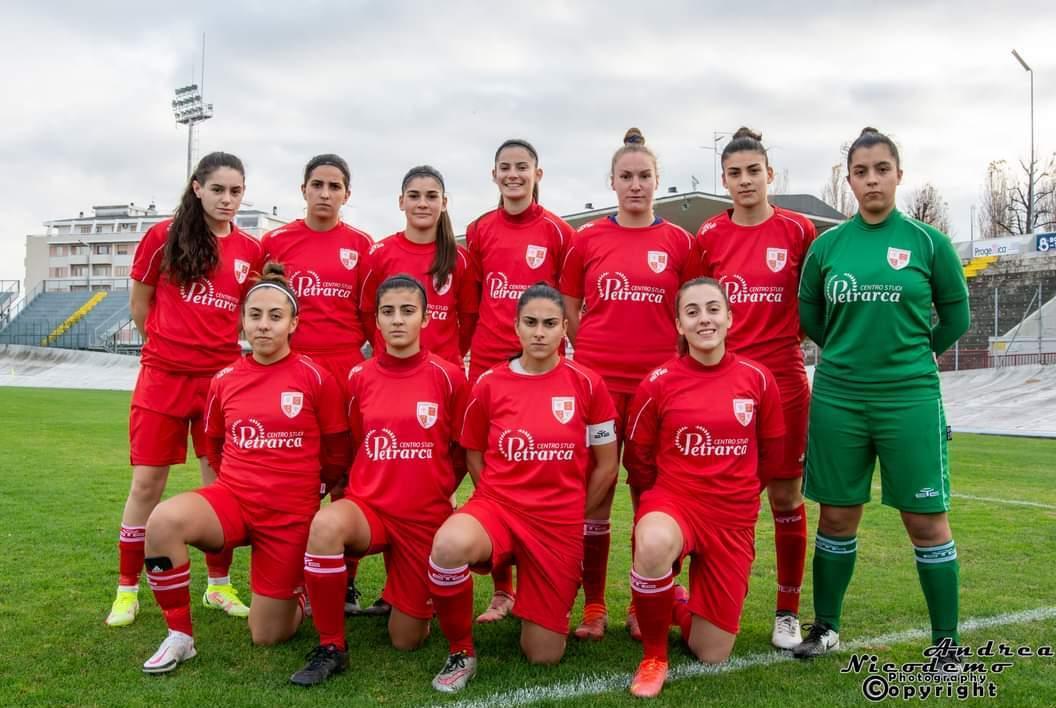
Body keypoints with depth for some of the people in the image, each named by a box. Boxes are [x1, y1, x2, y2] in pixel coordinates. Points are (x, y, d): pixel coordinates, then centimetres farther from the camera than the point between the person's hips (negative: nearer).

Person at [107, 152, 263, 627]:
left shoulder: (250, 251, 4)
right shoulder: (164, 236, -2)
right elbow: (139, 306, 6)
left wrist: (212, 343, 2)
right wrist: (172, 345, 9)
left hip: (222, 377, 2)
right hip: (163, 375, -2)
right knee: (147, 483, 3)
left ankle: (219, 585, 21)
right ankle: (127, 589, 17)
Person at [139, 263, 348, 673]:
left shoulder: (315, 378, -9)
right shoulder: (224, 380, 1)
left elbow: (337, 454, 2)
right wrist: (247, 478, 12)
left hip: (290, 513, -2)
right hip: (231, 497, 3)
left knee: (268, 637, 2)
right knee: (163, 519, -32)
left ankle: (300, 593, 39)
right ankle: (180, 636, -12)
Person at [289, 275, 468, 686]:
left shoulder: (448, 377, -7)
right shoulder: (359, 377, -1)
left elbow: (462, 452, 4)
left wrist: (434, 493, 7)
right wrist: (372, 490, 5)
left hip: (425, 518, -1)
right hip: (368, 506, 1)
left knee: (406, 641, 4)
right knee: (326, 524, -37)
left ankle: (401, 597, 42)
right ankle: (331, 648, -17)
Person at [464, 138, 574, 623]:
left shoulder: (557, 232, 1)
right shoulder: (479, 231, 8)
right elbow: (472, 297, 14)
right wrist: (475, 343, 7)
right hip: (487, 361, 3)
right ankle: (502, 588, 15)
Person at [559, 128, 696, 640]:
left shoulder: (678, 242, 4)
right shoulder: (587, 239, 5)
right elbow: (569, 312, 11)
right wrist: (595, 353, 3)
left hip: (656, 382, 0)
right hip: (597, 379, 0)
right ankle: (592, 607, 13)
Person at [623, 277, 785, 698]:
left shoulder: (758, 379, -4)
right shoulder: (658, 383, -8)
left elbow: (772, 454, 9)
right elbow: (639, 457, 5)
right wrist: (675, 491, 5)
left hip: (734, 519, 2)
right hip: (672, 499, -2)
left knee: (712, 656, 2)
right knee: (653, 542, -41)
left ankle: (679, 606, 39)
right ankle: (653, 657, -14)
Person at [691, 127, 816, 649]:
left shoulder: (798, 230, 0)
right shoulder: (708, 236, 4)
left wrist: (786, 335, 0)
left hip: (783, 379, -1)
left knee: (785, 494, 5)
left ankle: (788, 612, 17)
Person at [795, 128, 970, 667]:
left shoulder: (928, 242, -1)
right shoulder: (826, 245, 3)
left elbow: (955, 316, 9)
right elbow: (808, 314, 15)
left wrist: (912, 354, 11)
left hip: (911, 398, -1)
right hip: (838, 399, 2)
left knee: (926, 520, 2)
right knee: (837, 516, 9)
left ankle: (946, 642, 16)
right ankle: (826, 626, 24)